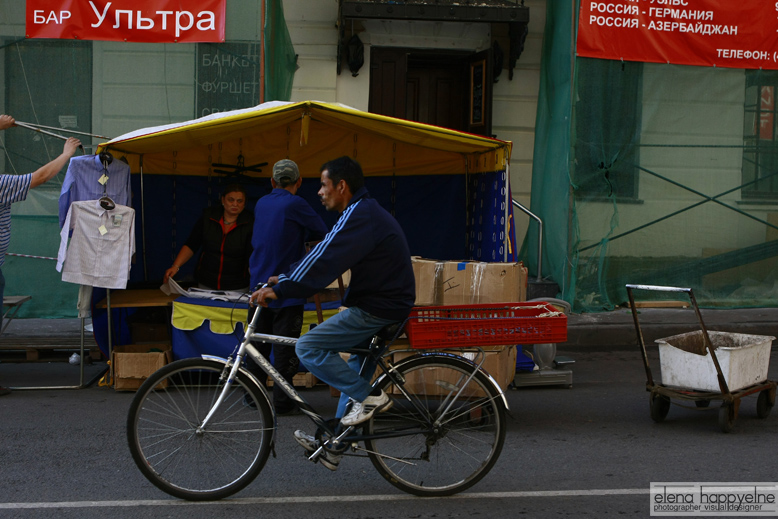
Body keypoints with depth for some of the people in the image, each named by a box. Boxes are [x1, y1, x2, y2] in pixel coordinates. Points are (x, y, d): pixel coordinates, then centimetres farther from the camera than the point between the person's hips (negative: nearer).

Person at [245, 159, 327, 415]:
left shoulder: (261, 204, 8)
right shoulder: (295, 205, -12)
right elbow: (322, 232, -2)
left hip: (259, 286, 6)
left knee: (257, 343, 14)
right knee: (285, 347, -1)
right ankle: (282, 401, 1)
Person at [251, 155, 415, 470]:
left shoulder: (360, 216, -17)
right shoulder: (364, 212, 17)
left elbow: (325, 262, -24)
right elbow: (323, 255, 20)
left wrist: (281, 290, -22)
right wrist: (286, 279, 15)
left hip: (376, 310, -11)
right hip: (382, 303, 11)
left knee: (308, 348, -12)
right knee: (353, 375, 17)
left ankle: (370, 397, -7)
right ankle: (333, 445, 26)